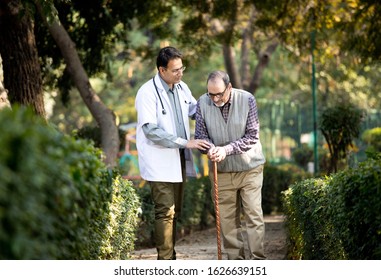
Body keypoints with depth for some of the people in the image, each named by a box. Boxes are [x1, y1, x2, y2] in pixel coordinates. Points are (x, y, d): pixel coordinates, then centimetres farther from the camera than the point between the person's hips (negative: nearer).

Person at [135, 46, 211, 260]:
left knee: (175, 212, 13)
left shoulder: (182, 88, 7)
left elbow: (194, 110, 24)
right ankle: (165, 261, -5)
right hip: (160, 163, -8)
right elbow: (151, 130, -22)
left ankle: (170, 257, 22)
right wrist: (185, 142, -24)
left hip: (179, 160, 8)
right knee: (165, 212, -9)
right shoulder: (148, 92, -15)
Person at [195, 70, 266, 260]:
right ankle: (235, 260, 15)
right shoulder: (203, 103, -7)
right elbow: (200, 135, 0)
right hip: (221, 171, 2)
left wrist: (226, 149, -23)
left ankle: (258, 260, 1)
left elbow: (252, 136, -12)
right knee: (227, 218, 5)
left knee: (254, 215, -4)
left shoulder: (247, 100, -13)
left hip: (249, 168, -2)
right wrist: (209, 149, -22)